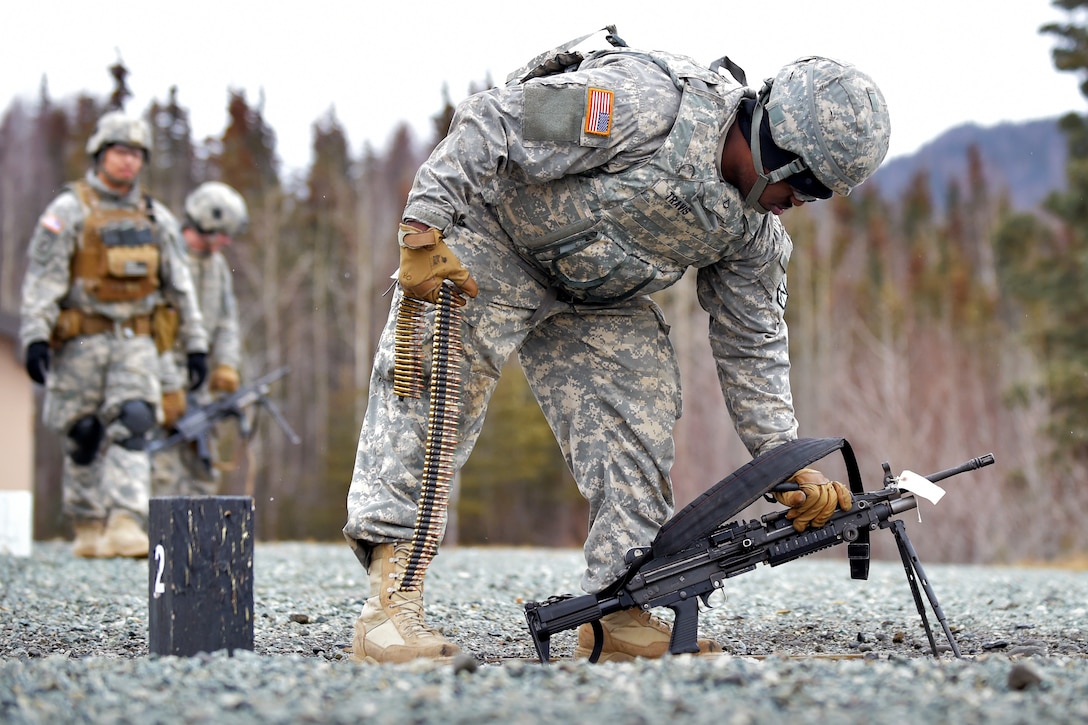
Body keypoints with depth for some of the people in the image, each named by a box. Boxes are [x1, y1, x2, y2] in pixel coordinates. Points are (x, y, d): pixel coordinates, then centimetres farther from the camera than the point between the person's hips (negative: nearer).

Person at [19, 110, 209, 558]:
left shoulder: (157, 219, 13)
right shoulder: (69, 211, 0)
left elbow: (180, 286, 18)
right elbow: (42, 280, -7)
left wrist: (195, 344, 14)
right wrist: (35, 336, -18)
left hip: (136, 342, 2)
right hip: (82, 340, -2)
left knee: (133, 425, -15)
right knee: (83, 437, 4)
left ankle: (125, 523, -22)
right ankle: (88, 528, 17)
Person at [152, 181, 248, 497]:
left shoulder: (217, 264, 13)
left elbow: (226, 323, 15)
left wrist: (226, 364, -4)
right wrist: (168, 388, -21)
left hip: (196, 383, 8)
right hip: (156, 377, -8)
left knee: (203, 475, 7)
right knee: (165, 474, -15)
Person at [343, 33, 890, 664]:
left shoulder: (754, 225, -7)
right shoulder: (645, 104, -32)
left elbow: (752, 346, 1)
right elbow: (490, 127, -31)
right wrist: (426, 234, -35)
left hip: (593, 299, 7)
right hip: (489, 243, -7)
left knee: (639, 424, -5)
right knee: (433, 394, -21)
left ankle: (619, 616, -1)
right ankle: (391, 605, -22)